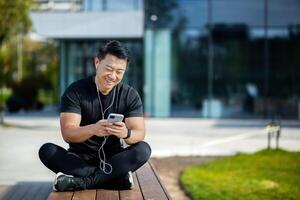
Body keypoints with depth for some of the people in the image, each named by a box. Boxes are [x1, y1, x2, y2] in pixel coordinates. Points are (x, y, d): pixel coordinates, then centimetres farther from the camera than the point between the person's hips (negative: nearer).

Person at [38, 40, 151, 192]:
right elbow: (67, 133, -20)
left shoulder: (130, 95, -3)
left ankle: (80, 182, -29)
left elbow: (139, 133, -12)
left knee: (143, 149, -26)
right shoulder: (75, 91, -9)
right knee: (46, 150, -27)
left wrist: (126, 133, -38)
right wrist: (92, 129, -42)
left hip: (112, 158, 1)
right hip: (80, 158, 0)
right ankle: (118, 177, -30)